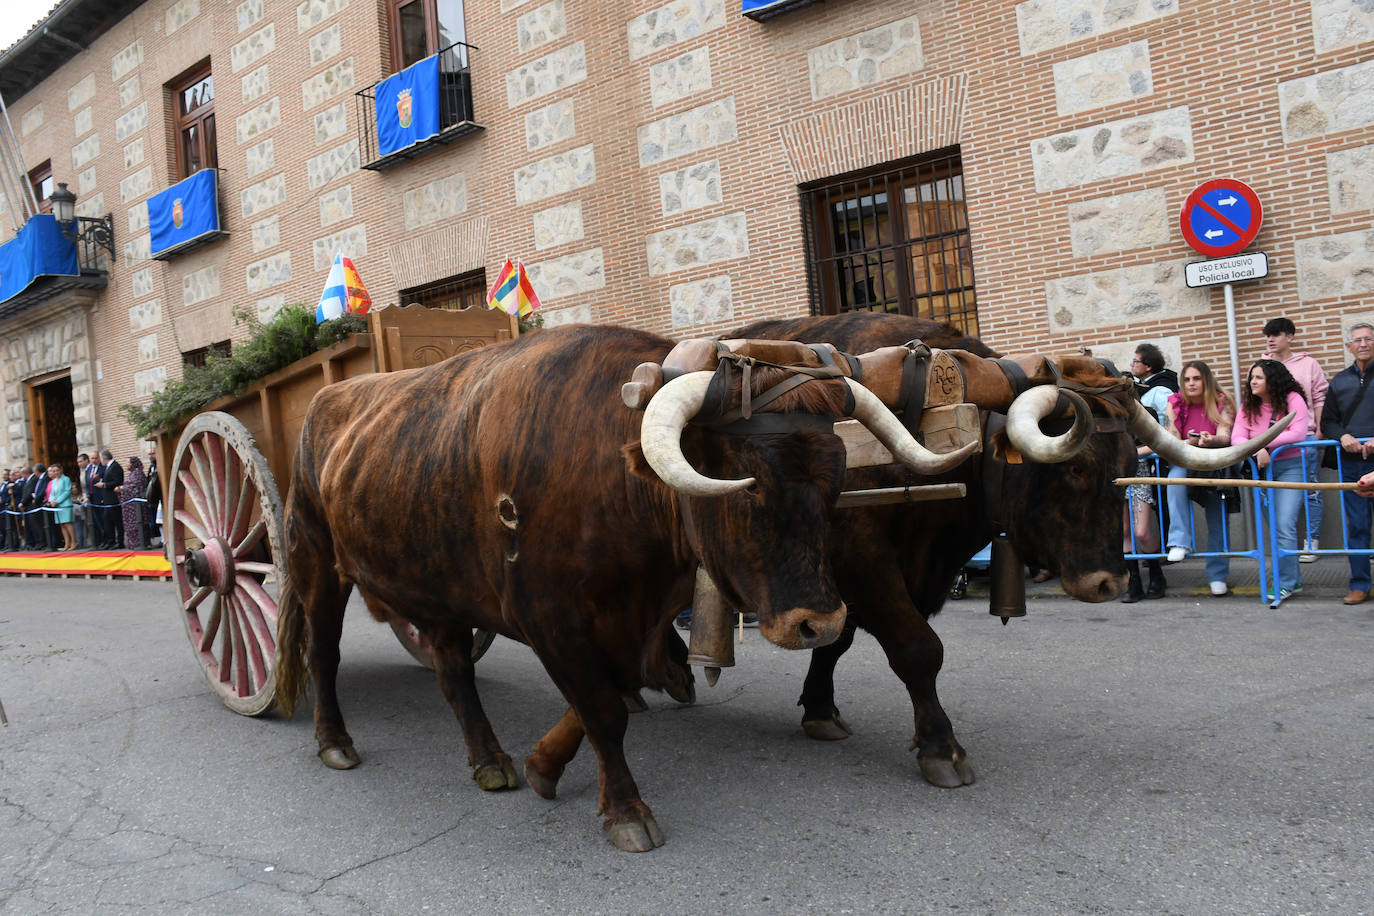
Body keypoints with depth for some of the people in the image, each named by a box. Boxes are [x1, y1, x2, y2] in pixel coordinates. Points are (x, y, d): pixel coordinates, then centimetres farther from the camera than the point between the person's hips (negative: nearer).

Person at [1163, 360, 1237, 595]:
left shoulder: (1222, 403, -3)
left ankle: (1218, 575, 4)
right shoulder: (1175, 404, 0)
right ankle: (1180, 542, -40)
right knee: (1175, 476, -35)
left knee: (1218, 521, -10)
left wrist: (1211, 440, -41)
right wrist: (1191, 442, -30)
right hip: (1185, 462, 0)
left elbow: (1225, 437, -17)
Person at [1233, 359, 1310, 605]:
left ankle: (1286, 583, -8)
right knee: (1277, 526, 7)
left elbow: (1298, 433, -16)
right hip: (1262, 468, 5)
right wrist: (1257, 450, -24)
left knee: (1284, 525, -14)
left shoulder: (1292, 400, -5)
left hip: (1291, 467, -5)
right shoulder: (1248, 405, 6)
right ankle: (1293, 581, 16)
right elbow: (1237, 437, -5)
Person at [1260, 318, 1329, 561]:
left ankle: (1312, 542, 7)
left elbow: (1320, 399, 5)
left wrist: (1319, 430, -3)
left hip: (1305, 436, -1)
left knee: (1310, 490, 1)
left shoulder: (1308, 364, 7)